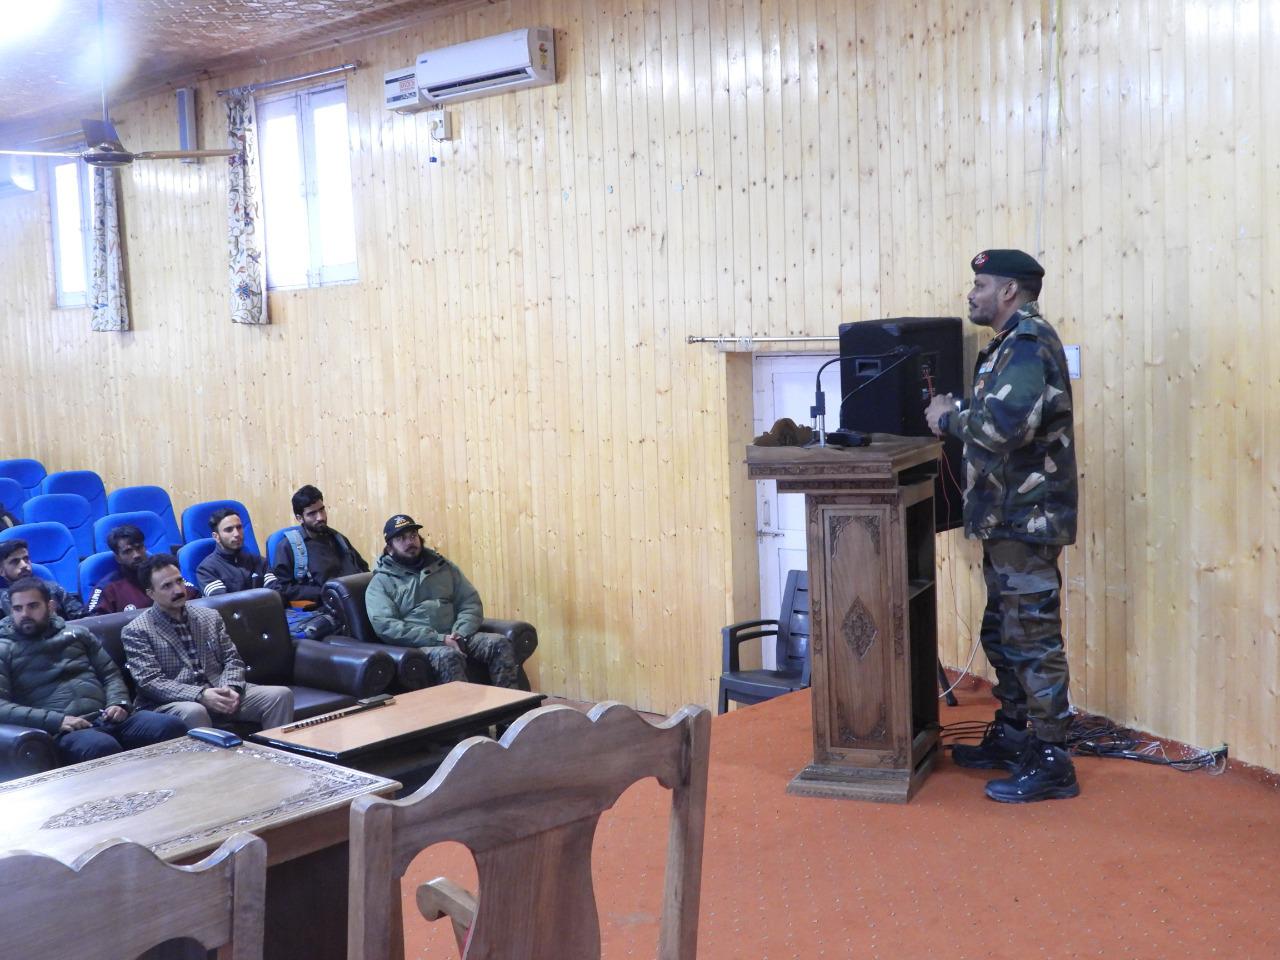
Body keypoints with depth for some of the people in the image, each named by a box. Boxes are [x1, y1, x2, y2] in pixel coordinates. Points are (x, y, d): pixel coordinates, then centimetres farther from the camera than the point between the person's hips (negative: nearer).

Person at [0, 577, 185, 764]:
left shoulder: (76, 633, 23)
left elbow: (110, 673, 22)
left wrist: (118, 703, -1)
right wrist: (56, 720, -15)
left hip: (106, 717, 4)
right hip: (63, 730, -4)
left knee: (172, 726, -25)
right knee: (104, 747, -40)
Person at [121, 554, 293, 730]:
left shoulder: (210, 617, 15)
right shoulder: (136, 631, 0)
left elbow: (232, 659, 13)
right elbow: (151, 682, -10)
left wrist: (229, 688, -10)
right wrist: (200, 695, -23)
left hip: (219, 693, 5)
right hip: (173, 702, -4)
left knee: (281, 695, -17)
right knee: (193, 712, -40)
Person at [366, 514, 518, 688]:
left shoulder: (444, 567, 18)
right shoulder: (381, 583, 4)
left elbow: (471, 603, 13)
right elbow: (385, 626, -11)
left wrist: (460, 635, -10)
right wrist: (439, 639, -18)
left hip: (453, 638, 5)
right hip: (417, 645, -5)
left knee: (500, 644, -20)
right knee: (449, 656, -36)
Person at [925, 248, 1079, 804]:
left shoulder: (1029, 341, -15)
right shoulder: (1013, 343, 18)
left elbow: (1006, 422, -28)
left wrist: (949, 416, -13)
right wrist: (954, 415, 4)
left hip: (1026, 519, -10)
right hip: (1009, 517, 10)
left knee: (1033, 639, -5)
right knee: (1002, 634, 17)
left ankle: (1050, 762, 2)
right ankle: (1010, 737, 29)